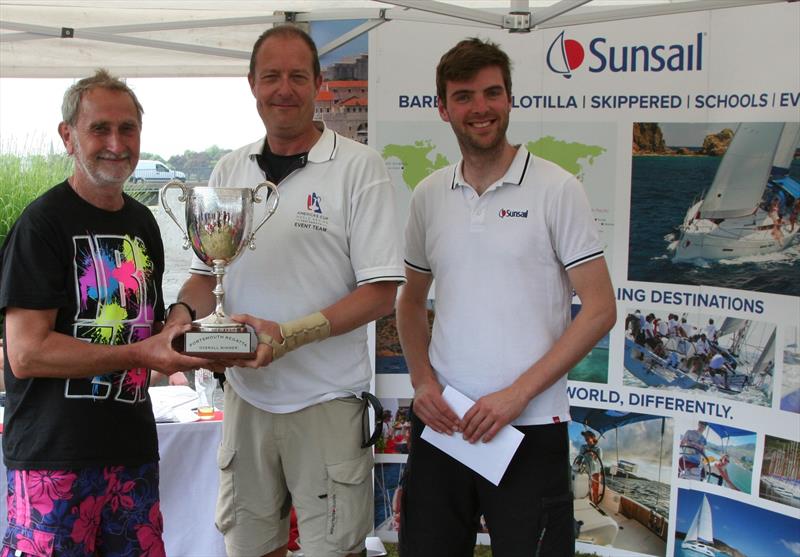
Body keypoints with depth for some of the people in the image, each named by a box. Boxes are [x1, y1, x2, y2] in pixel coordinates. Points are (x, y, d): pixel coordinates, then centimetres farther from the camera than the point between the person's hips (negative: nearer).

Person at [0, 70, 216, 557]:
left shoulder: (143, 223, 12)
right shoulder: (43, 223, -10)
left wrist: (182, 341, 1)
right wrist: (139, 354, -21)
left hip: (134, 446, 7)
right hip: (55, 455, -6)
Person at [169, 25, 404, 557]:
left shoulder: (359, 167, -7)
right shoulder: (230, 170, 9)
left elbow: (380, 292, -11)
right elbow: (205, 274, 15)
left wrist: (290, 334, -22)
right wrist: (185, 315, -8)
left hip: (327, 400, -4)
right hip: (245, 394, 4)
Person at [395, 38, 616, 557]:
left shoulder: (557, 189, -5)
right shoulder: (428, 195, 7)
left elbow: (600, 309, -8)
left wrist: (518, 393, -14)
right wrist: (422, 381, 1)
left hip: (531, 426, -4)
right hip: (441, 419, 4)